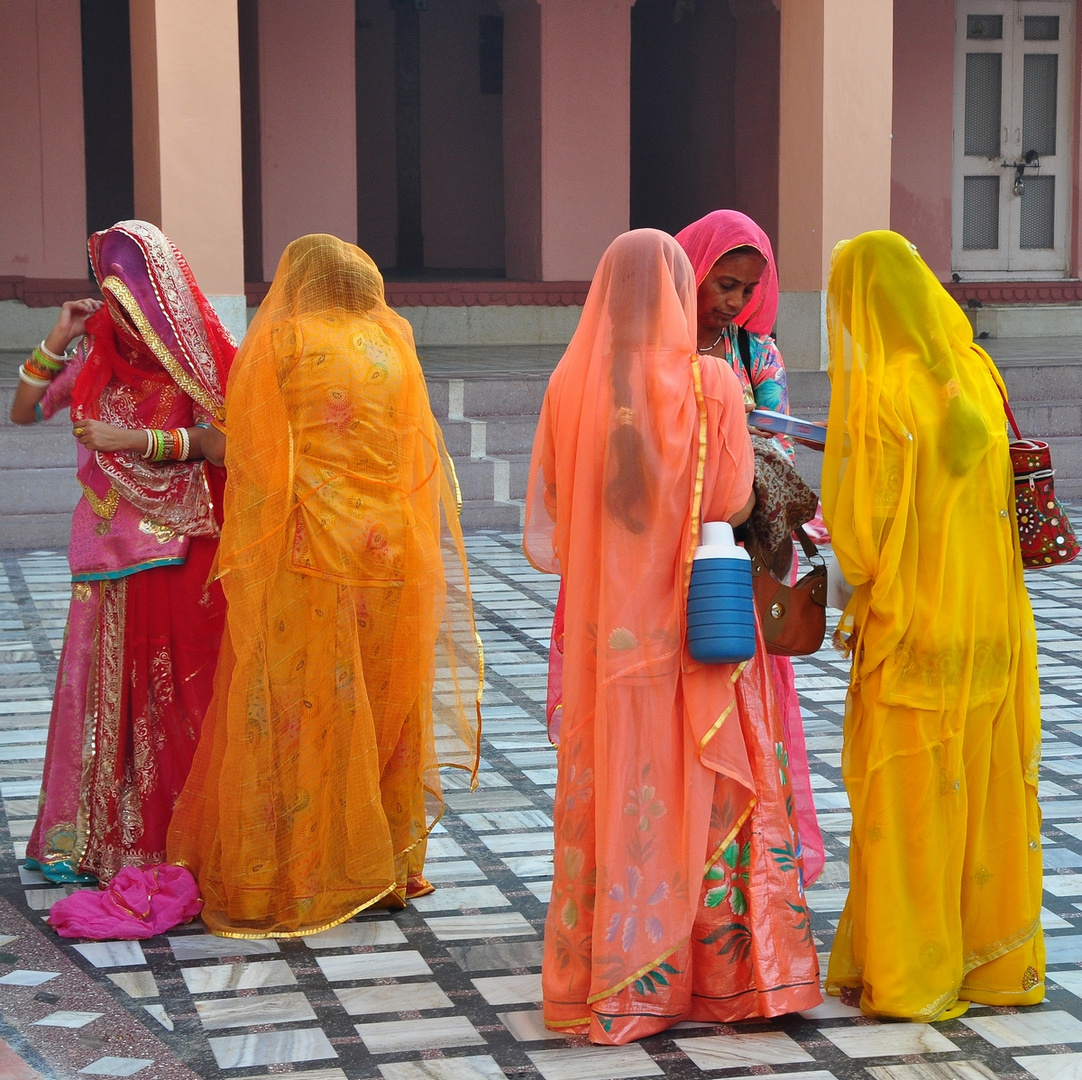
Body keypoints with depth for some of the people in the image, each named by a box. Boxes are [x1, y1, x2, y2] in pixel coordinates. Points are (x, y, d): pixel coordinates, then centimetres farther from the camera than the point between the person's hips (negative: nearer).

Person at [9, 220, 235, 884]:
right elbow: (23, 412, 8)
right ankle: (86, 833, 11)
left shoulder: (198, 354, -4)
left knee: (175, 684, 1)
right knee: (102, 680, 5)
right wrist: (56, 342, -2)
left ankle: (178, 829, 9)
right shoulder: (98, 352, 7)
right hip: (110, 543, 4)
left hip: (179, 544, -3)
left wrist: (134, 441, -18)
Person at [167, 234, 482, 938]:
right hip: (389, 555, 4)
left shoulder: (277, 342, -2)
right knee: (382, 706, 12)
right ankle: (387, 865, 20)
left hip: (302, 560, -4)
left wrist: (242, 561, 0)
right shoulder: (393, 345, 10)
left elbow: (254, 459, -6)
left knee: (292, 717, 1)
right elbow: (419, 458, 15)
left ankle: (282, 883, 5)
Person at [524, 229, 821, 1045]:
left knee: (613, 792, 9)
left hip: (605, 628, 2)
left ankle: (609, 973, 14)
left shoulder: (572, 386, -4)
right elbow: (736, 502, -7)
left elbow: (547, 519, 1)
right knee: (704, 793, 7)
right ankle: (723, 970, 13)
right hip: (700, 631, -2)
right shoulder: (713, 382, -10)